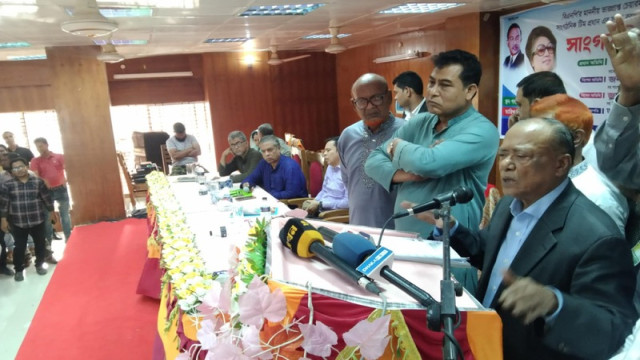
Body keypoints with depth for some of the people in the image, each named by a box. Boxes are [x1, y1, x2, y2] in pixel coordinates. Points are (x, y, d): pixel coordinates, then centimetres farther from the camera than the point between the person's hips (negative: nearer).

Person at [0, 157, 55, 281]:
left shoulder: (38, 181, -2)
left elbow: (46, 198, 5)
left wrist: (51, 211, 10)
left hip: (38, 220, 1)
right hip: (18, 223, -1)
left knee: (40, 244, 11)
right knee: (19, 247, 4)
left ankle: (39, 265, 30)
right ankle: (18, 270, 21)